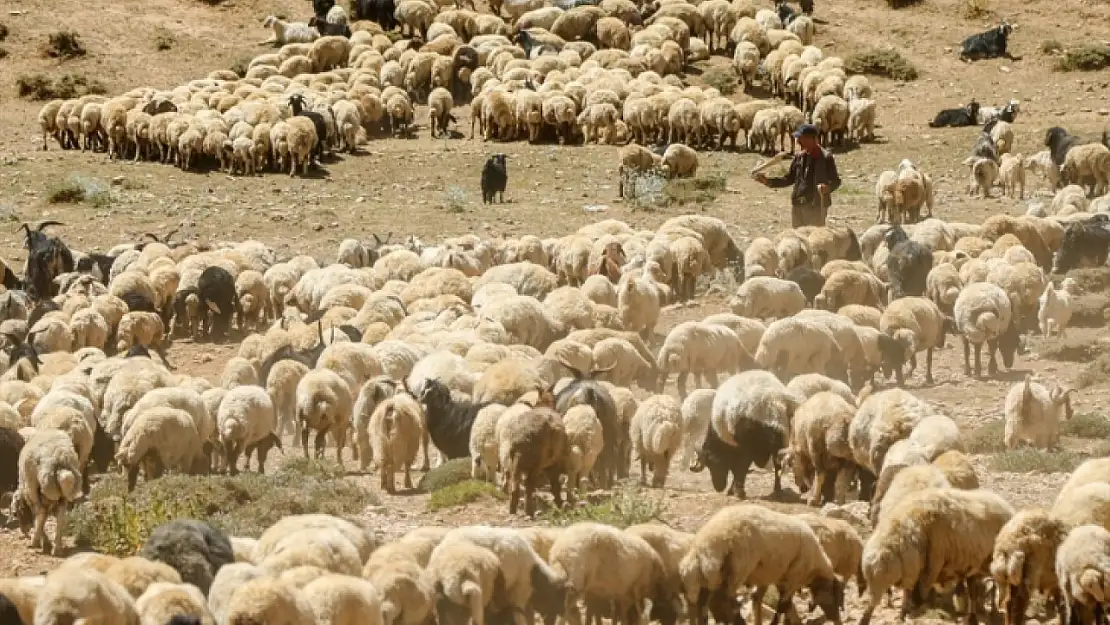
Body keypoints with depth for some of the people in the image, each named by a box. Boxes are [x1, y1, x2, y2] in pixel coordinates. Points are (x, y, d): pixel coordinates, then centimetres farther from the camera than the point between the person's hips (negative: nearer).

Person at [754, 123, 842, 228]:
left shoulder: (825, 158, -9)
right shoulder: (799, 157, 10)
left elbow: (836, 181, -5)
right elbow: (789, 179, 18)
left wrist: (827, 187, -27)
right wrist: (768, 181, 8)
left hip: (816, 207, -7)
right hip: (798, 206, 7)